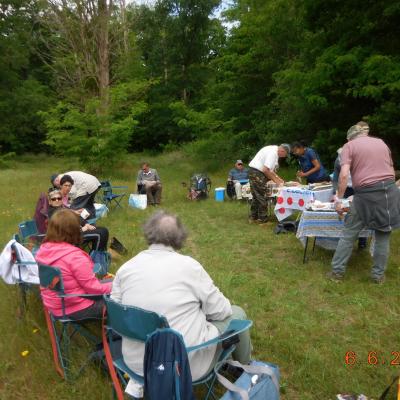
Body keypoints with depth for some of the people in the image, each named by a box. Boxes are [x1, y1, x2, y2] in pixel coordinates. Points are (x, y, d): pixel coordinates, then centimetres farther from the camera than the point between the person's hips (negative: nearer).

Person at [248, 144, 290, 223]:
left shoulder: (274, 151, 15)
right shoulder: (273, 153, -17)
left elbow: (270, 169, 22)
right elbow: (265, 170, -23)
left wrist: (278, 178, 15)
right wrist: (275, 180, -11)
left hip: (254, 172, 11)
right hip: (257, 173, -11)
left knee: (256, 197, 16)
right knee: (262, 198, -3)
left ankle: (254, 217, 23)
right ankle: (262, 219, 5)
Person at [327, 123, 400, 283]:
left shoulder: (349, 145, 3)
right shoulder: (381, 142, 18)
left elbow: (344, 175, -10)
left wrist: (339, 200, -7)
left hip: (367, 194, -4)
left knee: (349, 235, 8)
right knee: (383, 236, 14)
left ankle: (337, 271, 15)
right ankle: (378, 275, 24)